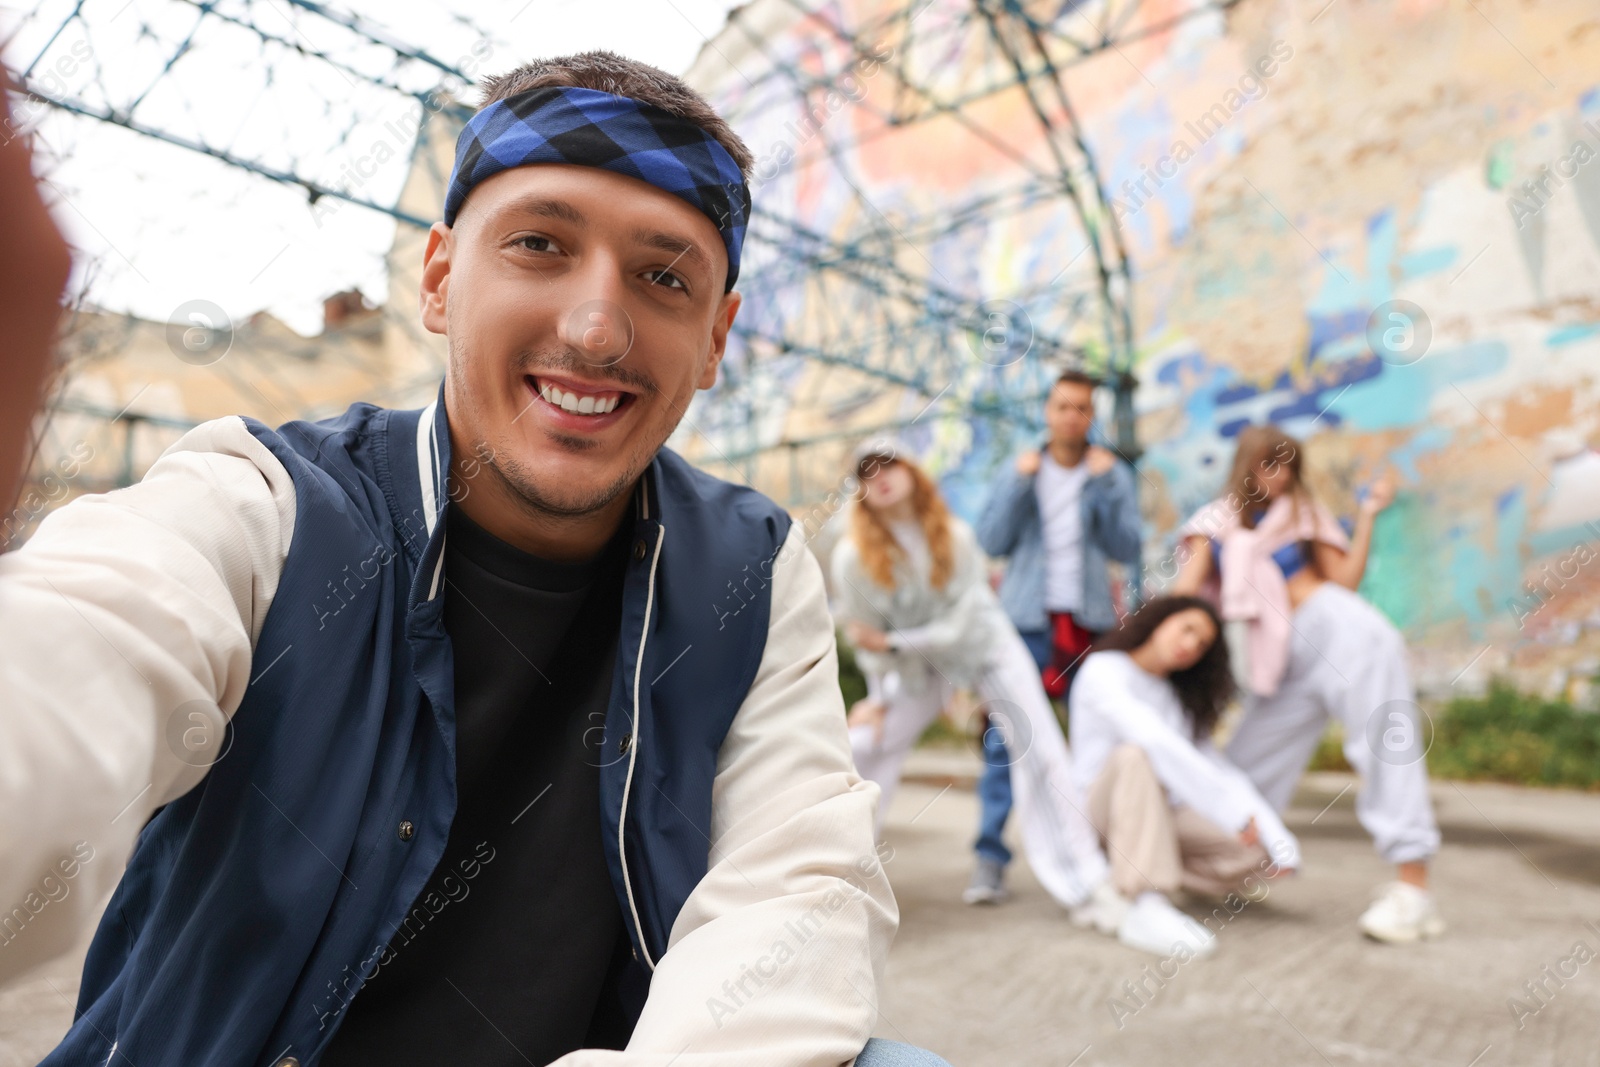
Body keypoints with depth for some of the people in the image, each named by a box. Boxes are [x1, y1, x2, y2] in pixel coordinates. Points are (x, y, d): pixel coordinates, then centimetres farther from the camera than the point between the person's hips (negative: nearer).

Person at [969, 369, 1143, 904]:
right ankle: (990, 856, -4)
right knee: (1005, 739, -8)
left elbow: (1127, 549, -1)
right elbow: (991, 540, 0)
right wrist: (1019, 482, -10)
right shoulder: (1022, 471, 9)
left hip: (1090, 623, 1)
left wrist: (1105, 485, -10)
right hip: (1027, 621, -1)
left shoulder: (1113, 474, 9)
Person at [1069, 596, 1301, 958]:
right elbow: (1154, 740, -26)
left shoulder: (1181, 697, 15)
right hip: (1099, 812, -6)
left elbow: (1217, 768, 2)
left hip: (1162, 816, 7)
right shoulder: (1104, 670, -10)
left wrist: (1278, 837, -11)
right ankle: (1146, 909, -43)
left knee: (1261, 858, -15)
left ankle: (1125, 875, -6)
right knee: (1135, 755, -35)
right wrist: (1231, 809, -31)